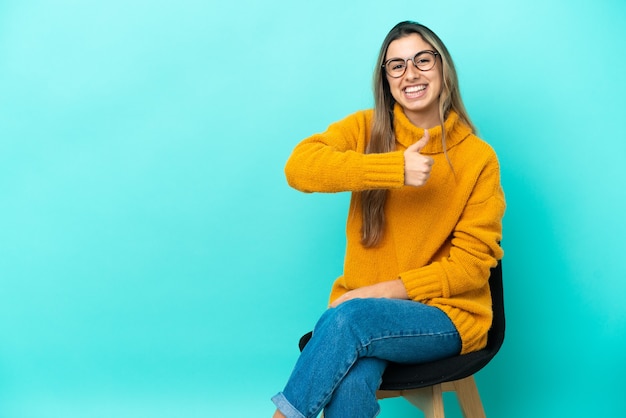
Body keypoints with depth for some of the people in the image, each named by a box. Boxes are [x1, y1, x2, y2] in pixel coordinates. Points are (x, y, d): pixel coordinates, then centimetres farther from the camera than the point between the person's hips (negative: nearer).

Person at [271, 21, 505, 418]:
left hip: (447, 313, -1)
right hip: (364, 304, 1)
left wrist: (384, 290, -14)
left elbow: (472, 264, -5)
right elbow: (299, 167, -17)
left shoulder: (479, 157, -3)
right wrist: (396, 170, -26)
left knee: (347, 318, -31)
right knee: (351, 382, -32)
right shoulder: (366, 129, 2)